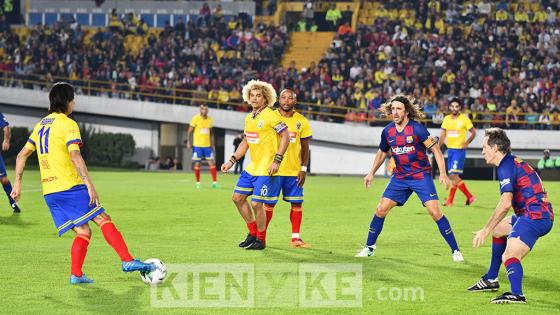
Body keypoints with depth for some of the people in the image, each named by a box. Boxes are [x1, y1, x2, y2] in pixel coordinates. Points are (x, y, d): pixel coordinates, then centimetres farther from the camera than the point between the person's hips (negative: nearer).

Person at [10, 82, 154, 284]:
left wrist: (18, 184, 21)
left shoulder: (41, 125, 18)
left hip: (49, 192, 7)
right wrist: (89, 184, -22)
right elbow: (75, 156, -18)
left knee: (83, 232, 9)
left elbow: (22, 156, 19)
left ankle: (76, 274, -4)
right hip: (70, 186, -7)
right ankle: (128, 261, -17)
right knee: (103, 220, -7)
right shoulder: (67, 124, -6)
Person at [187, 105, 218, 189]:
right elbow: (189, 131, -3)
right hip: (197, 145, -4)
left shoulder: (210, 119, 8)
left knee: (212, 163, -2)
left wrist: (212, 144, 14)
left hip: (207, 145, 4)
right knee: (197, 164, 1)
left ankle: (214, 182, 1)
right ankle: (198, 182, 12)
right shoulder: (196, 119, -6)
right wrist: (188, 142, -10)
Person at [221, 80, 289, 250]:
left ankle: (261, 240, 10)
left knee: (256, 203, -8)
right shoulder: (249, 118, 13)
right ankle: (253, 233, 24)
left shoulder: (270, 116, -13)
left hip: (266, 169, -9)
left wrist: (276, 161, -20)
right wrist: (231, 161, 16)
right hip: (252, 167, 9)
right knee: (237, 197, 10)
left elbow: (285, 137, -15)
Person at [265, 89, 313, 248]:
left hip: (294, 171, 2)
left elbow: (305, 148, 8)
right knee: (269, 204, 1)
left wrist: (303, 169, 0)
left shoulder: (302, 121, 3)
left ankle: (295, 238, 10)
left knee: (296, 203, 2)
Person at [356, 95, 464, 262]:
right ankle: (369, 247, 16)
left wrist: (442, 173, -20)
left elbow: (436, 149, -12)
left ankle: (455, 251, -6)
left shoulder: (417, 128, -16)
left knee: (435, 212, -15)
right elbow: (382, 153, 18)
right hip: (400, 177, 5)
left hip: (421, 176, -5)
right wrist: (371, 173, 15)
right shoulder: (387, 131, 0)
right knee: (381, 209, -1)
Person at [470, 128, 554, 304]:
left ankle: (517, 294, -47)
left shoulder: (506, 167, -11)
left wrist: (486, 230, -17)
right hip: (542, 216, 11)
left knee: (509, 257, -23)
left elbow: (505, 203, -21)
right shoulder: (514, 162, 20)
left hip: (534, 217, -11)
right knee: (498, 228, 29)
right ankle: (491, 279, 36)